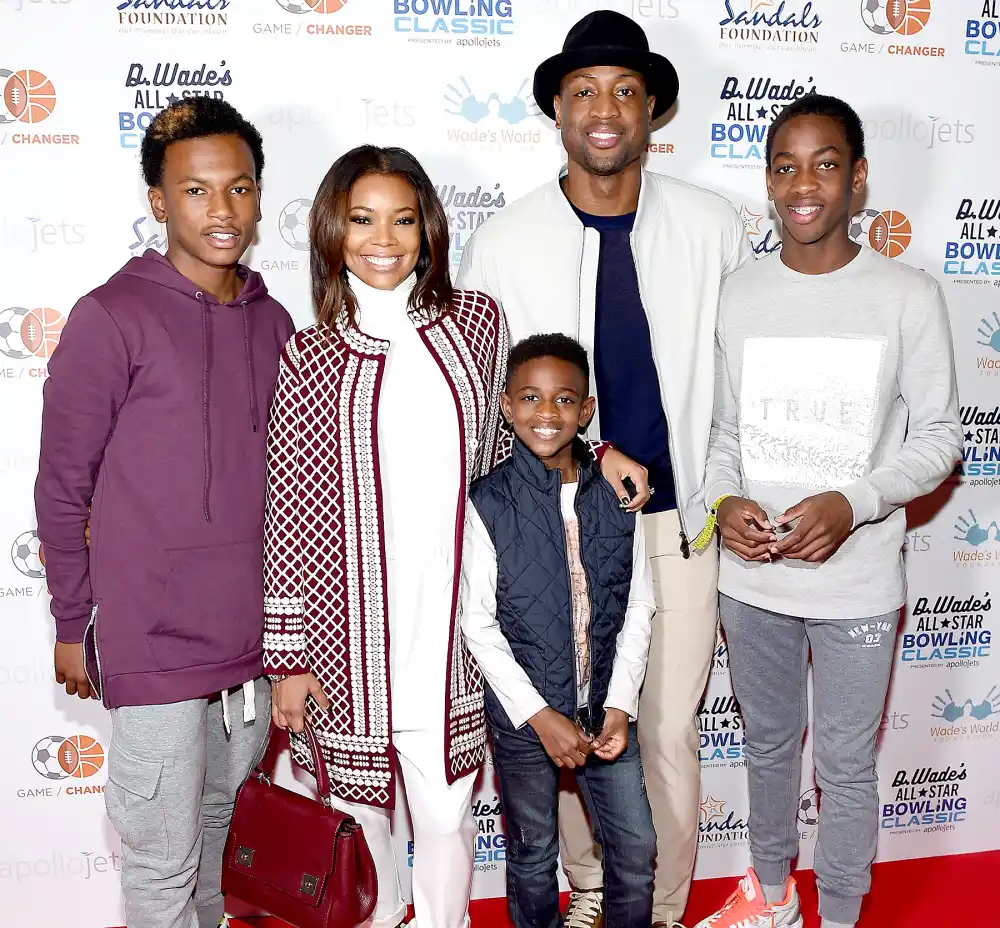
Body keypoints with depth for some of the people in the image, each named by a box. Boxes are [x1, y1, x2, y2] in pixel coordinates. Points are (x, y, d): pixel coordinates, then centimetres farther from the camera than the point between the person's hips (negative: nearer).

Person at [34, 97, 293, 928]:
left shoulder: (272, 322, 6)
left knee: (218, 828, 20)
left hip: (252, 641, 5)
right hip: (155, 646, -5)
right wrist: (72, 625, -1)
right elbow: (61, 489, -5)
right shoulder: (111, 319, -11)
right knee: (164, 860, 7)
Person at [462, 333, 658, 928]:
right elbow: (478, 623, -10)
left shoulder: (616, 494, -3)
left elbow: (638, 609, 1)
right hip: (524, 714, -2)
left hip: (606, 708, 3)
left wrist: (620, 706, -6)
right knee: (534, 855, 16)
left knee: (637, 849, 12)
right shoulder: (489, 503, -12)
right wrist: (539, 715, -14)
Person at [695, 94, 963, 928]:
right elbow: (723, 428, 7)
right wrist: (725, 502, -12)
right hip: (752, 577, 3)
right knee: (769, 747, 22)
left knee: (846, 766, 12)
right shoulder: (739, 296, 0)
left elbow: (940, 437, -5)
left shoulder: (908, 297, -8)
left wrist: (853, 503, -20)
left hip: (857, 585, -3)